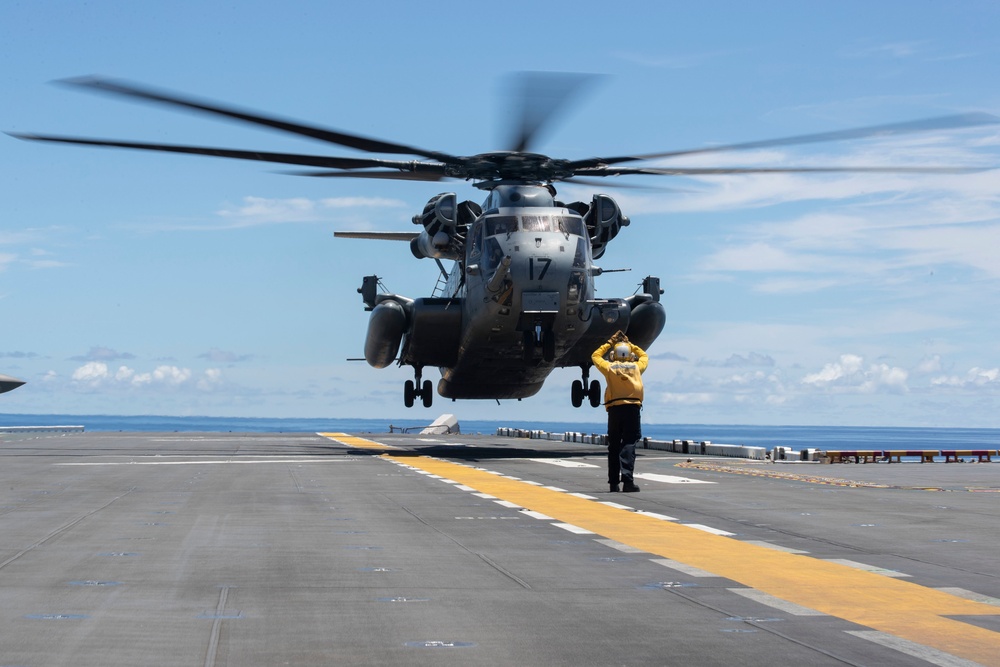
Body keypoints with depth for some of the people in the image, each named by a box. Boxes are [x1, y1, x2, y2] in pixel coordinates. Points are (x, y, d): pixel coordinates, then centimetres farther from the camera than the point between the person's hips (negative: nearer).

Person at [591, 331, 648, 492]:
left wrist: (610, 343, 29)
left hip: (614, 409, 1)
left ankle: (613, 482, 7)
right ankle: (627, 479, -20)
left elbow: (595, 356, 25)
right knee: (629, 444, -7)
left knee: (614, 445, 7)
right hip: (632, 408, -1)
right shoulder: (636, 367, 8)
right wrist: (629, 344, 34)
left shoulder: (609, 367, 6)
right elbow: (644, 356, 31)